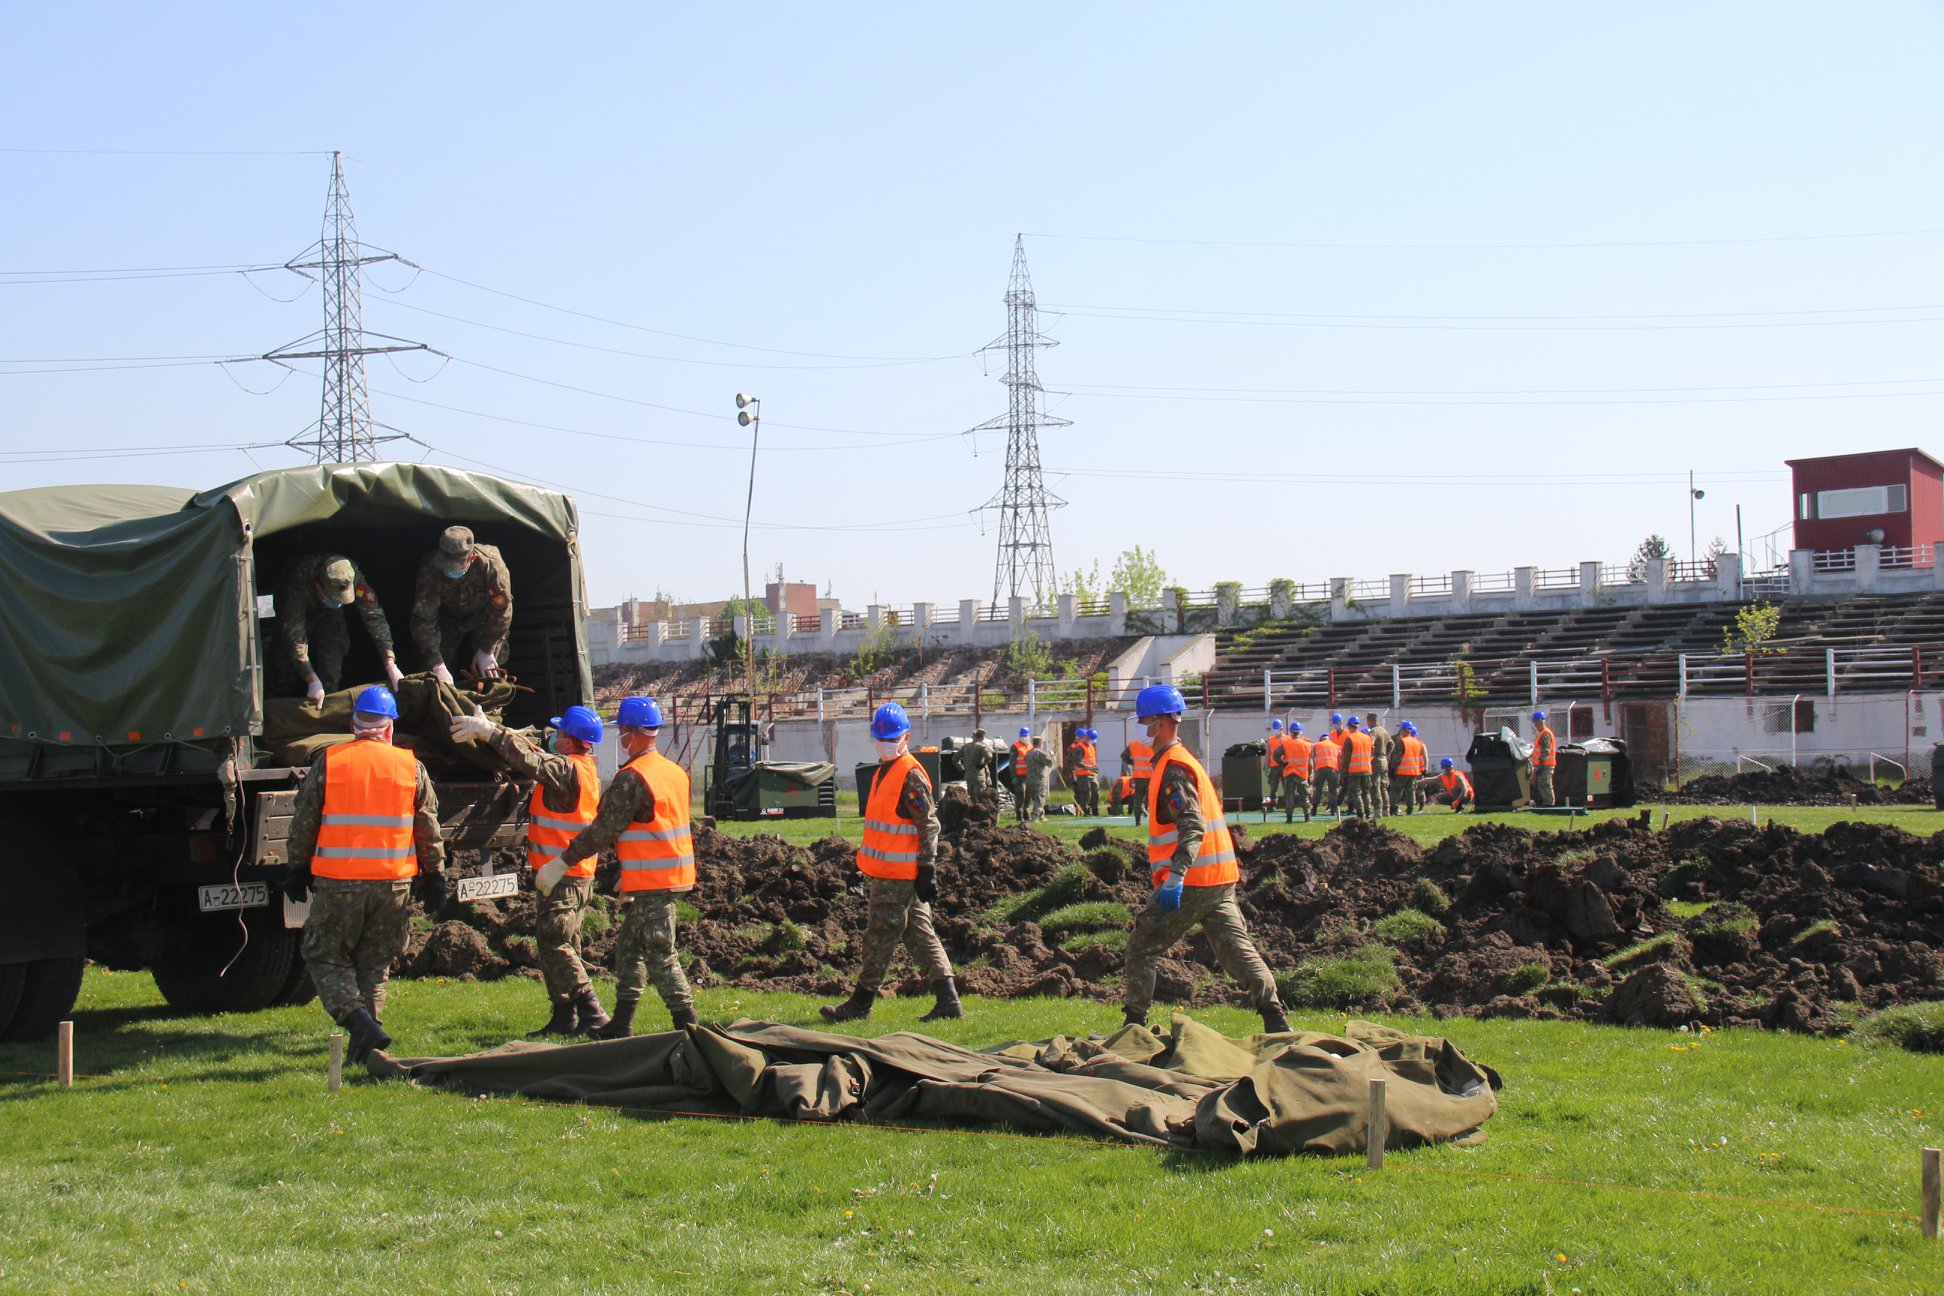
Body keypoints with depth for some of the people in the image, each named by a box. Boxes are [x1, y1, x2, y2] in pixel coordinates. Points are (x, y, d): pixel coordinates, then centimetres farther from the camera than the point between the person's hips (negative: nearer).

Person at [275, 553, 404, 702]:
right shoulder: (297, 583, -44)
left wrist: (391, 665, -33)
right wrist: (312, 681, -40)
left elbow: (374, 617, -29)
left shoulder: (352, 576, -35)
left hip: (328, 614, 2)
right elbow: (293, 634, -39)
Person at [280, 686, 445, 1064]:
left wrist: (297, 869, 16)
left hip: (337, 883, -2)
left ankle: (358, 1020, -11)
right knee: (374, 964, 14)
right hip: (393, 883, 2)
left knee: (325, 956, 9)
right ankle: (365, 1041, 13)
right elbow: (429, 831, 7)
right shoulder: (411, 766, 2)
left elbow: (303, 823, 4)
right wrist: (435, 875, 16)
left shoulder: (327, 763, -2)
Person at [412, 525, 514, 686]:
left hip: (483, 615, -1)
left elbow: (501, 610, -25)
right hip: (448, 617, 1)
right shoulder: (431, 570, -38)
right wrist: (437, 665, -40)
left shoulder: (492, 565, -40)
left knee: (487, 673, -9)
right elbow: (422, 620, -34)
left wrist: (486, 650, -18)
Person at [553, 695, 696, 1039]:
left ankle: (687, 1026, -6)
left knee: (660, 955, -6)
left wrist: (563, 862, -6)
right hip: (675, 877, 9)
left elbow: (603, 830, -15)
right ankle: (621, 1024, 22)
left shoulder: (631, 779, -16)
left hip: (651, 882, -9)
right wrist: (630, 873, 28)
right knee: (628, 947, 17)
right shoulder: (674, 770, 12)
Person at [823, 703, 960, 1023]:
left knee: (881, 935, -1)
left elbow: (929, 825, -17)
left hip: (899, 874, -10)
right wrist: (868, 860, 25)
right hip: (887, 872, 10)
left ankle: (860, 1005, 7)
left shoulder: (911, 775, -14)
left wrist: (927, 870, -20)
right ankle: (948, 1001, 9)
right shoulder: (885, 771, 16)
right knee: (918, 935, 9)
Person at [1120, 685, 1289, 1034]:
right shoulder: (1183, 761, 18)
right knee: (1236, 947, 9)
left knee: (1141, 947, 1)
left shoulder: (1173, 768, -13)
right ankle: (1275, 1021, 3)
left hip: (1191, 882, -10)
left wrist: (1174, 877, -34)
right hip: (1221, 879, 10)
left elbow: (1192, 827, -25)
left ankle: (1134, 1024, 3)